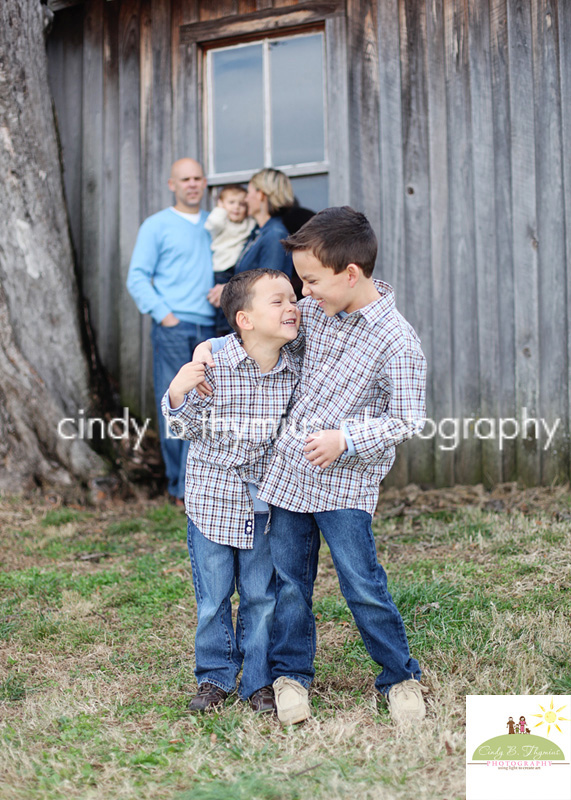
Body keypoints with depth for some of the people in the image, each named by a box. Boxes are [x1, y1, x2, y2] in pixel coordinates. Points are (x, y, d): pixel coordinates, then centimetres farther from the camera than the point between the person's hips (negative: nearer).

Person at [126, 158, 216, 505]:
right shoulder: (157, 226, 4)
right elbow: (137, 278, -1)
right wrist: (164, 315, -11)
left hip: (209, 328, 4)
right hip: (173, 328, -4)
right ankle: (178, 484, 8)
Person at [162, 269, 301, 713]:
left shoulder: (294, 372, -5)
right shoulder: (213, 366, -15)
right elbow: (190, 427, -7)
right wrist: (178, 393, -23)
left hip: (266, 504, 2)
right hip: (214, 497, -2)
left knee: (262, 597, 11)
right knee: (213, 597, 10)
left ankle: (259, 680, 27)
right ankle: (215, 677, 29)